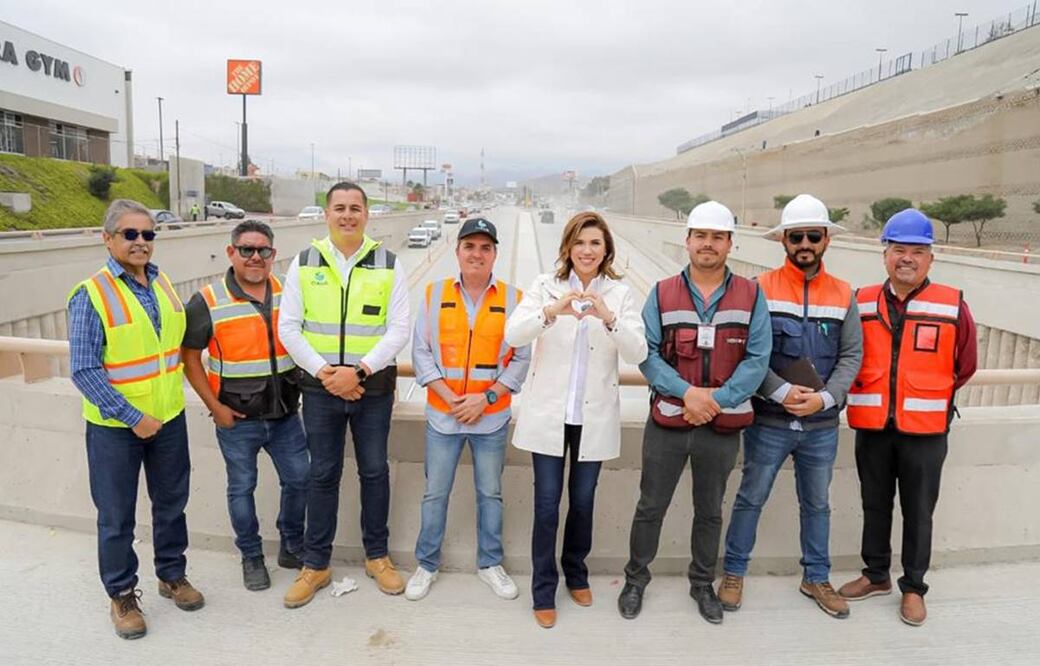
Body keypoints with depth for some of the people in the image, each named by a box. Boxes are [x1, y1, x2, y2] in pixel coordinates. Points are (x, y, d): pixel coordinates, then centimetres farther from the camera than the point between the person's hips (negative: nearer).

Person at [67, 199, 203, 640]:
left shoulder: (163, 284, 2)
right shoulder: (91, 295, -15)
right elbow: (84, 370, -17)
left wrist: (172, 397, 8)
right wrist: (132, 417, -18)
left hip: (169, 418, 5)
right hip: (115, 426, -5)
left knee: (172, 504, 17)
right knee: (116, 516, 9)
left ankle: (172, 575, 37)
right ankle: (122, 595, 28)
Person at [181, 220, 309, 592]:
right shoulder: (207, 302, -11)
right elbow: (190, 357, -7)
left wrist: (303, 387, 6)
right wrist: (214, 407, -11)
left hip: (285, 414, 4)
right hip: (237, 419, -3)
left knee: (299, 479, 10)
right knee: (242, 488, 11)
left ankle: (292, 546, 32)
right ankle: (251, 557, 31)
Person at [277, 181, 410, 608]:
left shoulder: (389, 265, -2)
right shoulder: (304, 263, 1)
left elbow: (398, 330, -6)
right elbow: (288, 327, -1)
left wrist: (359, 370, -16)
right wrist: (322, 371, -12)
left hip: (373, 386, 0)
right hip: (320, 386, 1)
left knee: (375, 472, 10)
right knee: (322, 475, 9)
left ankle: (377, 555, 28)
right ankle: (315, 565, 23)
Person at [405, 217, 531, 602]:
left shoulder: (512, 298, -3)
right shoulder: (435, 294, -1)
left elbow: (521, 359, -2)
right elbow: (421, 352, -1)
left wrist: (487, 397, -12)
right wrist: (450, 397, -11)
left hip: (492, 418, 0)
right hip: (442, 414, 0)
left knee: (490, 493, 13)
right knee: (435, 493, 11)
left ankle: (489, 563, 32)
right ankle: (427, 565, 29)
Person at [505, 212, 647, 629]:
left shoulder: (620, 294, 0)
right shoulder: (546, 286, -2)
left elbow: (637, 353, -11)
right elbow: (513, 335, -15)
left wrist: (609, 318, -29)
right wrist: (552, 312, -33)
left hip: (594, 416, 1)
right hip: (548, 413, -1)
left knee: (583, 501, 14)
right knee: (547, 503, 4)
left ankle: (576, 573, 37)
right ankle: (543, 590, 19)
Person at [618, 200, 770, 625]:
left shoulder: (751, 296, -1)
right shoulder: (662, 294, -1)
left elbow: (757, 359, -5)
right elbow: (647, 353, -6)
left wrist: (717, 399, -16)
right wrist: (687, 392, -19)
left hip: (723, 425, 1)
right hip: (667, 421, 0)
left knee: (710, 511, 17)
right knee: (651, 506, 11)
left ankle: (703, 584, 37)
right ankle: (636, 578, 31)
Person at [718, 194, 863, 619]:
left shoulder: (843, 294, 4)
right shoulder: (761, 289, -6)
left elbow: (852, 354, 1)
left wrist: (825, 397, -13)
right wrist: (782, 392, -20)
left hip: (822, 424, 3)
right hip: (768, 421, -3)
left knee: (817, 504, 18)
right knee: (751, 499, 9)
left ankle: (816, 578, 36)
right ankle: (734, 572, 27)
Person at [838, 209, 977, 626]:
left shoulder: (953, 307, -7)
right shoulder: (861, 304, -1)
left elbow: (964, 366, 4)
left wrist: (929, 397, 9)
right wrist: (873, 397, 7)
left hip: (925, 432, -2)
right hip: (872, 428, 2)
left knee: (918, 512, 10)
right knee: (875, 506, 16)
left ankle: (913, 587, 27)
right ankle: (876, 576, 33)